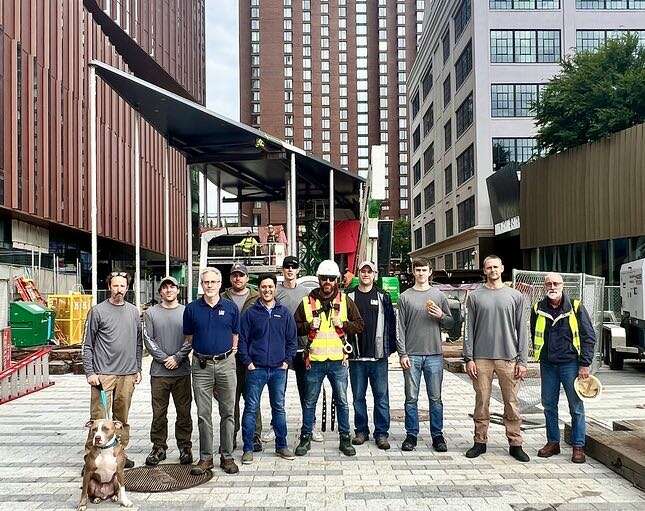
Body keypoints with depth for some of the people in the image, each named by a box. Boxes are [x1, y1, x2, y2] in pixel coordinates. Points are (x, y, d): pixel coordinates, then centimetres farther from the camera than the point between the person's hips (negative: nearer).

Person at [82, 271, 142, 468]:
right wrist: (90, 372, -7)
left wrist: (138, 369, 12)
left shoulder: (134, 312, 12)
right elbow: (88, 345, -1)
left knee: (122, 418, 11)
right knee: (98, 419, -5)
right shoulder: (98, 311, -1)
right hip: (103, 374, -4)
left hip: (128, 374, 4)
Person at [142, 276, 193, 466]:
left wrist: (177, 358, -11)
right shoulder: (151, 313, 7)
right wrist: (164, 358, -8)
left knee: (184, 412, 4)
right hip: (159, 371, 0)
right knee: (159, 413, 5)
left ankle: (185, 447, 15)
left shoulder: (186, 312, 6)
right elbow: (148, 339, 1)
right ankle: (159, 447, 16)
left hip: (182, 371, 0)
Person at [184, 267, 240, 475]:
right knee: (203, 414, 5)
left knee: (228, 412, 5)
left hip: (226, 363, 0)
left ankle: (227, 456, 16)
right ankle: (205, 457, 15)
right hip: (201, 365, 0)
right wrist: (199, 352, 4)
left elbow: (236, 335, 11)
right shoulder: (192, 308, 4)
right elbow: (189, 337, 12)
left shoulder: (231, 307, 4)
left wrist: (230, 353, 3)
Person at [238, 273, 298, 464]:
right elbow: (242, 339, 1)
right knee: (251, 408, 1)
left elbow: (292, 339, 10)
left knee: (279, 408, 10)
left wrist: (287, 361, 2)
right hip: (256, 369, -2)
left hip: (279, 369, 2)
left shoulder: (284, 313, 7)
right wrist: (248, 362, -6)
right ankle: (248, 449, 9)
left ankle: (281, 446, 21)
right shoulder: (251, 313, 1)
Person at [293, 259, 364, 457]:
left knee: (342, 401, 8)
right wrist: (309, 326, -11)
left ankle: (345, 439, 20)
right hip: (314, 360, 0)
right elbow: (294, 327, 6)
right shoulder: (307, 301, 3)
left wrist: (343, 324, -10)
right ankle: (305, 438, 23)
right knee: (309, 402, 10)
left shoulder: (345, 300, 5)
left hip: (338, 360, 0)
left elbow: (359, 325, 5)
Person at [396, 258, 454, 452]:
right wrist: (402, 353, -5)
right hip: (412, 355, -1)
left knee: (435, 398, 6)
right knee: (411, 398, 4)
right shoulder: (405, 297, 4)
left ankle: (437, 436, 15)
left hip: (434, 355, 1)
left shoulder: (439, 295, 9)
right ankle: (411, 435, 14)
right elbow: (400, 328, 2)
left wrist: (441, 316, -9)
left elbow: (450, 323, 13)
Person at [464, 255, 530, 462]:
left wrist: (522, 360, 0)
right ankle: (480, 441, 16)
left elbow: (522, 330, 6)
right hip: (481, 358, 0)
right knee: (481, 402, 5)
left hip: (508, 358, 0)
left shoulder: (515, 296, 8)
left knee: (511, 403, 4)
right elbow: (469, 329, 5)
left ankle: (515, 444, 14)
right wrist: (469, 358, -2)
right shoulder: (475, 296, 7)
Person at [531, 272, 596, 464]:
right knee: (549, 405, 10)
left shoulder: (576, 307, -5)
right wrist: (539, 356, 12)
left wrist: (584, 364, -8)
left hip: (571, 363, -3)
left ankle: (578, 446, 13)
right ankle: (553, 442, 23)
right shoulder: (538, 309, 4)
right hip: (547, 365, 3)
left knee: (576, 407, 2)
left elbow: (589, 337, -3)